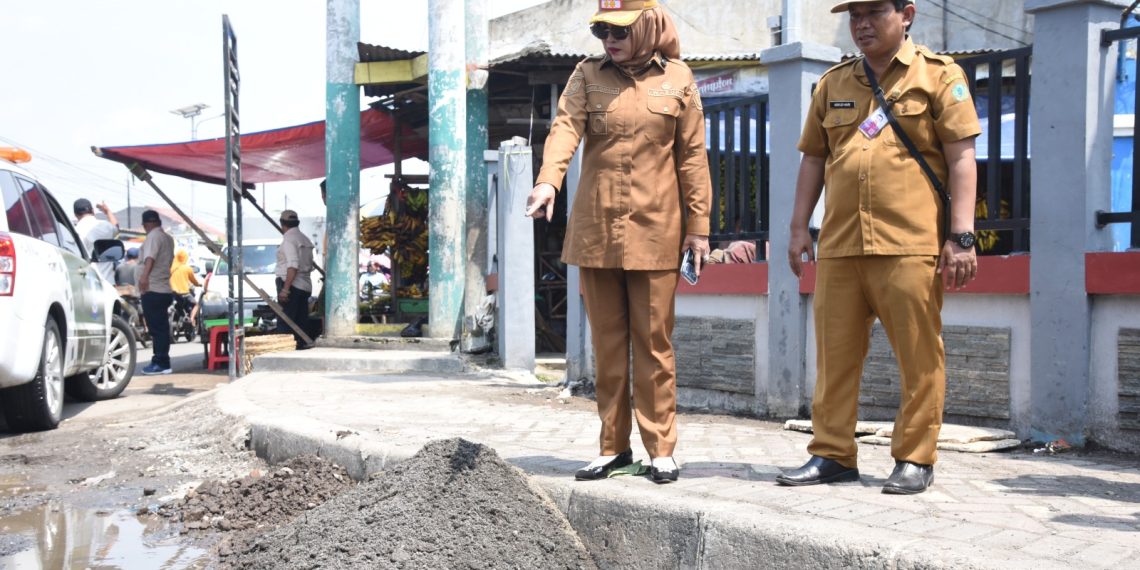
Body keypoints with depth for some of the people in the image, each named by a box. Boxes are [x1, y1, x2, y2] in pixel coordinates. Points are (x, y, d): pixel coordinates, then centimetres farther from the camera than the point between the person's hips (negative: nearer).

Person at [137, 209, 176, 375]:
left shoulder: (154, 236, -9)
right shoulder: (168, 238, 19)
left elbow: (150, 257, -26)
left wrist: (145, 275, -40)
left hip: (152, 290, -9)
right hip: (165, 290, 9)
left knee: (157, 328, -9)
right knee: (161, 328, 12)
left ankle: (161, 363, -10)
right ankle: (160, 362, 17)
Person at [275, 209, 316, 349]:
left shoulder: (289, 239, -9)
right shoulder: (305, 239, 17)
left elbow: (293, 265, -19)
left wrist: (285, 289, -21)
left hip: (291, 285, -9)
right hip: (305, 286, 9)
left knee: (284, 325, -9)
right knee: (301, 324, 8)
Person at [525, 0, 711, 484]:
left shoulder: (677, 79, 5)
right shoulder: (588, 76, 7)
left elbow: (692, 156, 5)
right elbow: (565, 128, -11)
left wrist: (699, 226, 1)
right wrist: (547, 181, -29)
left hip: (654, 231, -2)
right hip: (595, 231, 2)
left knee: (653, 343, 2)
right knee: (608, 343, 8)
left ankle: (661, 449, 12)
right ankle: (614, 446, 18)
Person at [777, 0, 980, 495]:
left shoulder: (938, 75, 4)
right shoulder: (833, 84, 18)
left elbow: (961, 157, -2)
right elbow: (813, 158, 20)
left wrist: (961, 236, -9)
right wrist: (799, 228, 13)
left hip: (911, 245, -4)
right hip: (839, 245, 4)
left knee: (919, 359, 1)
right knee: (835, 355, 7)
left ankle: (915, 459, 12)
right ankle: (832, 454, 16)